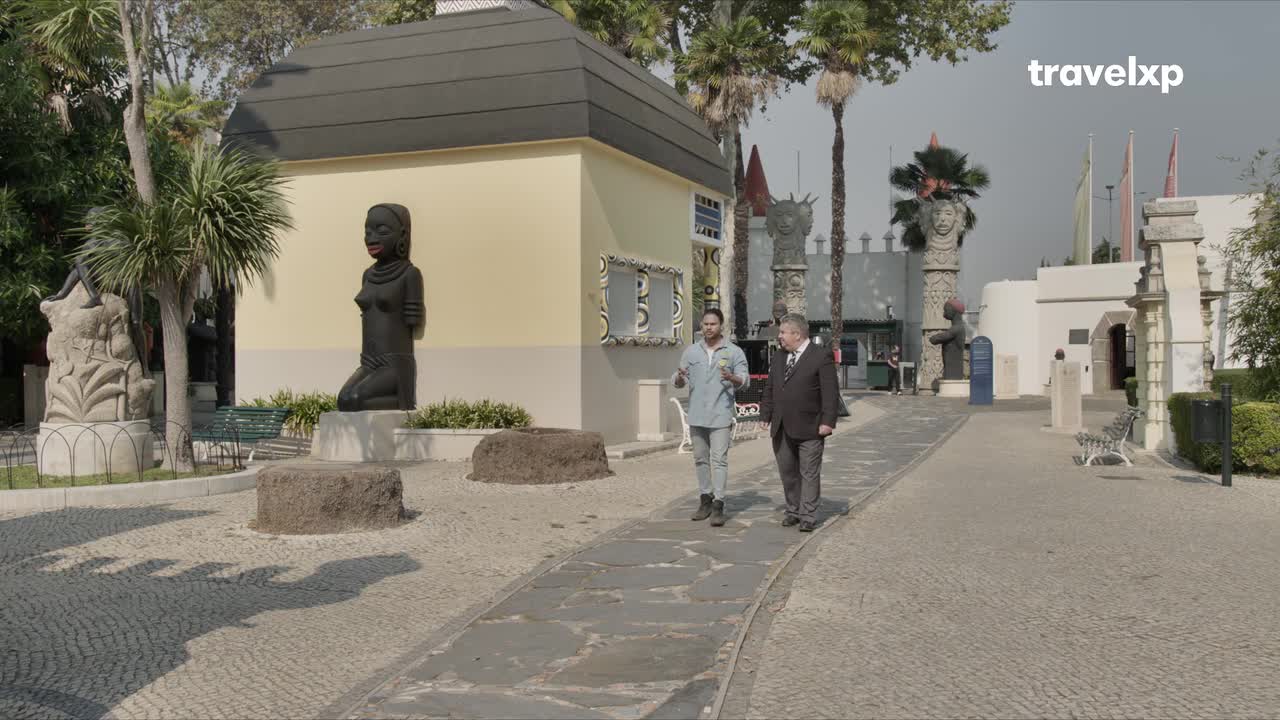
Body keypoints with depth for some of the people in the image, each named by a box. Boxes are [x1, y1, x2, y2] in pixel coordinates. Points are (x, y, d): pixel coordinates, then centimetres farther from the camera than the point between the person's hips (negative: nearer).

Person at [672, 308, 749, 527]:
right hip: (696, 416, 4)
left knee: (719, 460, -9)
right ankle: (705, 500, 19)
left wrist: (732, 378, -28)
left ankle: (718, 506, -9)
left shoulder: (734, 352, 1)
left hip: (720, 416, -4)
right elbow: (677, 381, 8)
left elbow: (745, 379, -6)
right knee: (700, 459, 9)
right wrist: (680, 377, -16)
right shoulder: (691, 351, 10)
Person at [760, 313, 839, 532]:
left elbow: (830, 392, -11)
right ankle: (793, 511, 22)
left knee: (809, 474, 0)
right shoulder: (778, 357, 14)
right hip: (781, 429, 6)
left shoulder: (821, 356, -7)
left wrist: (828, 421, -16)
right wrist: (766, 415, 10)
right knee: (787, 472, 11)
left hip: (809, 429, -6)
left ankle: (808, 516, 7)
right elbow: (769, 389, 17)